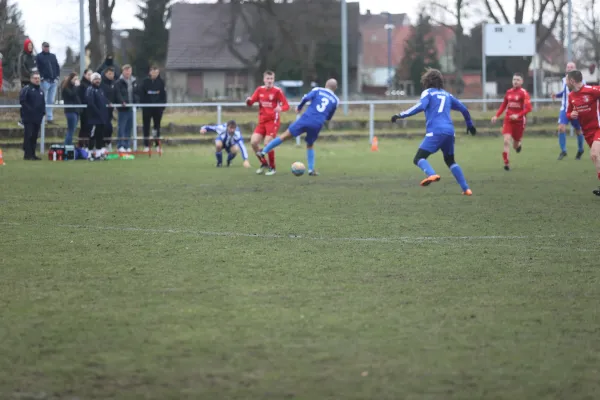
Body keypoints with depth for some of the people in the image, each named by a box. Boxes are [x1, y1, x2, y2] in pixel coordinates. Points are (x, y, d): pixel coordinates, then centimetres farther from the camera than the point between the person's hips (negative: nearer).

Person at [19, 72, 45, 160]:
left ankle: (32, 154, 13)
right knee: (28, 135, -8)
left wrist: (43, 112, 11)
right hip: (29, 117, -7)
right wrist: (29, 109, -17)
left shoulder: (41, 91, 18)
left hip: (38, 118, 7)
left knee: (34, 136, 9)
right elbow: (22, 100, -13)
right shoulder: (26, 89, -5)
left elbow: (43, 103, 25)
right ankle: (27, 154, -7)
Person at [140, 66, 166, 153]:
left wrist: (163, 105, -4)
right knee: (146, 126, 3)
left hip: (158, 107, 1)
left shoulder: (161, 82, 1)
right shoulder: (145, 81, -2)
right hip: (147, 107, -1)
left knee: (157, 126, 8)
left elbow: (164, 94, 2)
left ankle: (158, 145, 14)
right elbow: (141, 93, -2)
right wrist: (142, 104, -9)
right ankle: (146, 145, 9)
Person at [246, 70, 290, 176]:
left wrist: (280, 108, -30)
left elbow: (286, 105, -8)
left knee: (267, 144, -14)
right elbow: (250, 103, 5)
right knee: (253, 142, -7)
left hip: (273, 121, -5)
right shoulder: (260, 90, 5)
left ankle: (272, 168, 4)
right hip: (262, 121, 5)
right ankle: (263, 164, 13)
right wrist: (248, 101, -19)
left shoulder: (277, 91, -8)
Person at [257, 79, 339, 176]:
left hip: (306, 119, -1)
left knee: (285, 135, 7)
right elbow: (329, 118, 22)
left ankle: (263, 152, 6)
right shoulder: (335, 100, 14)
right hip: (317, 125, 1)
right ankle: (311, 169, 17)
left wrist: (299, 107, 12)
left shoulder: (318, 90, 10)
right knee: (310, 145, 26)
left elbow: (306, 97, -5)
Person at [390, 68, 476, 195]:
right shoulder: (446, 94, 23)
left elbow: (420, 106, -12)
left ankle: (432, 174, -39)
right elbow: (463, 109, 27)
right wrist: (470, 124, 42)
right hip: (449, 131, 6)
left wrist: (401, 115, -13)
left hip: (435, 131, -6)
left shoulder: (428, 92, 7)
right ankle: (466, 189, 13)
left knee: (418, 158, -8)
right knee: (450, 161, 23)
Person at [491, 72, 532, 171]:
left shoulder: (524, 93, -10)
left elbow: (528, 108, -17)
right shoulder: (508, 92, 6)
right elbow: (503, 105, 18)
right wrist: (496, 116, 9)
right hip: (508, 120, 3)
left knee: (515, 146, 8)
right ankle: (506, 163, -12)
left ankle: (518, 143, 46)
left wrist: (518, 115, -26)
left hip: (519, 121, -3)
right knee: (506, 141, -16)